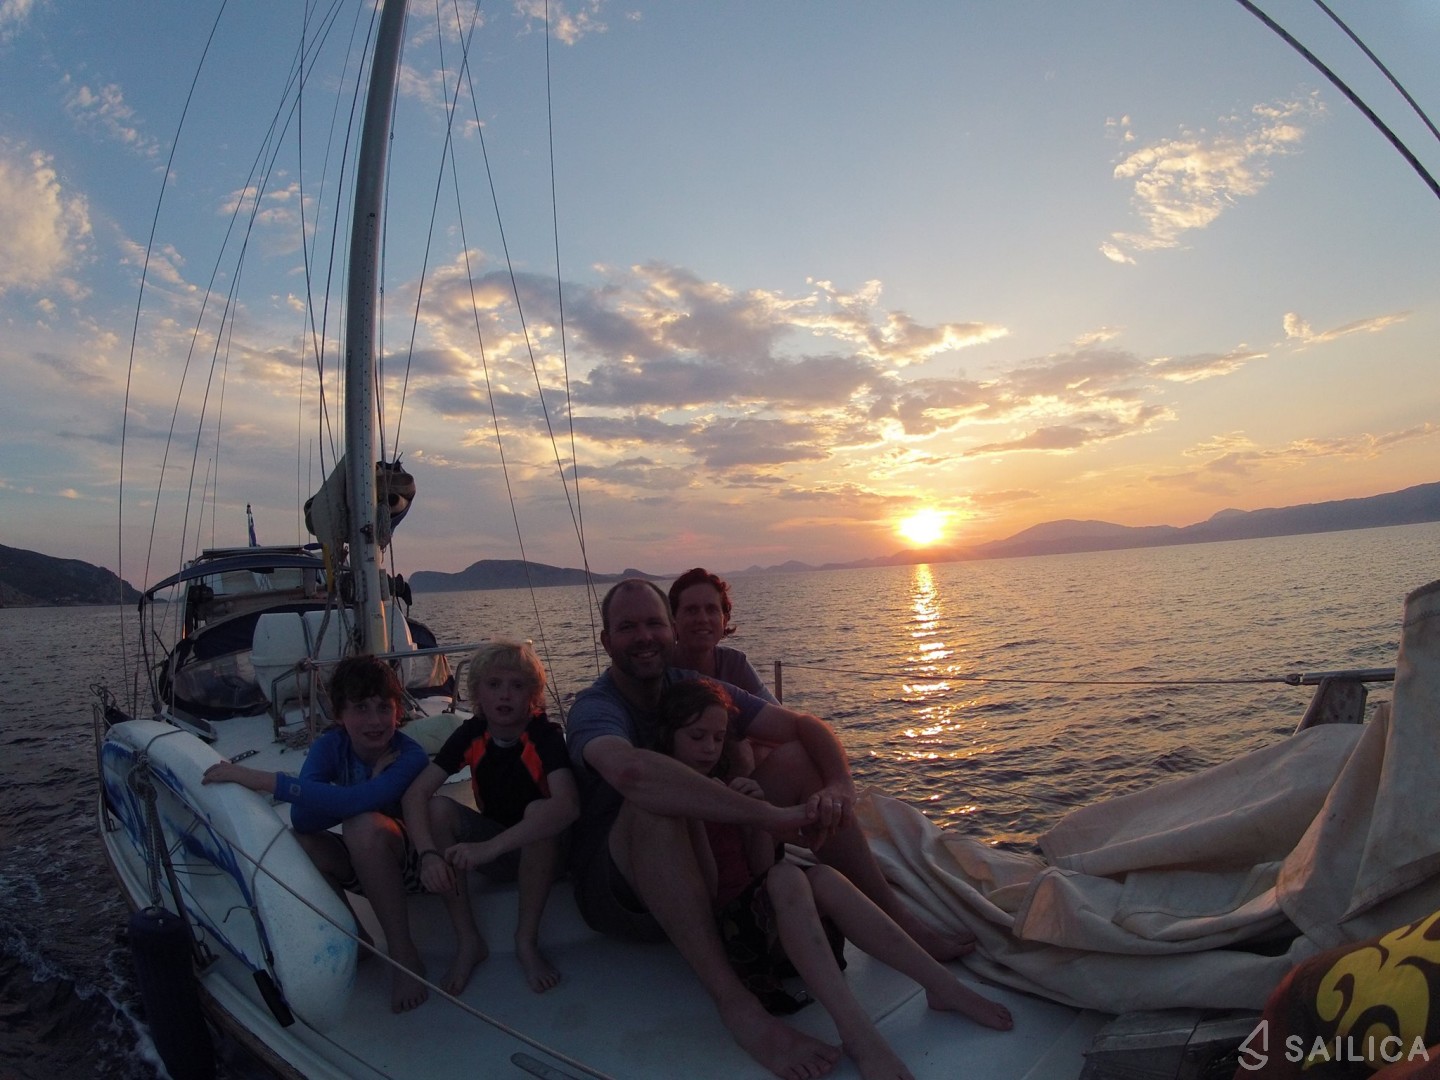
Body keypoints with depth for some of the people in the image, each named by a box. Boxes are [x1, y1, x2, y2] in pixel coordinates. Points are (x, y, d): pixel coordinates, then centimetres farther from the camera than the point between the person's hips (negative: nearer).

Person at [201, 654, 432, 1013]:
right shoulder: (330, 745, -11)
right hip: (359, 865, 5)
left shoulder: (410, 755, -24)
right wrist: (371, 795, -34)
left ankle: (404, 954, -20)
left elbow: (352, 802, -41)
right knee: (294, 842, -24)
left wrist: (262, 779, -40)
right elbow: (303, 819, -24)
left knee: (364, 825, -35)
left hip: (407, 860, -4)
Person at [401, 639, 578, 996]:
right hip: (491, 852, 4)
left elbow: (568, 804, -40)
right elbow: (415, 793, -17)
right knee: (439, 808, -21)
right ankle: (468, 942, -11)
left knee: (539, 809, -35)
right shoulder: (471, 734, -11)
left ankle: (527, 940, -17)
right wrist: (429, 853, -34)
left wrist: (489, 847, -45)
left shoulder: (545, 735, -23)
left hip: (543, 850, -4)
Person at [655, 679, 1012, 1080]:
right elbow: (705, 892, -10)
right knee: (786, 877, -33)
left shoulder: (726, 785, 16)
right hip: (718, 927, -6)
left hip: (756, 905, 6)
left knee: (823, 876, -24)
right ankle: (858, 1035, -42)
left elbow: (761, 869, 10)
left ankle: (944, 986, -23)